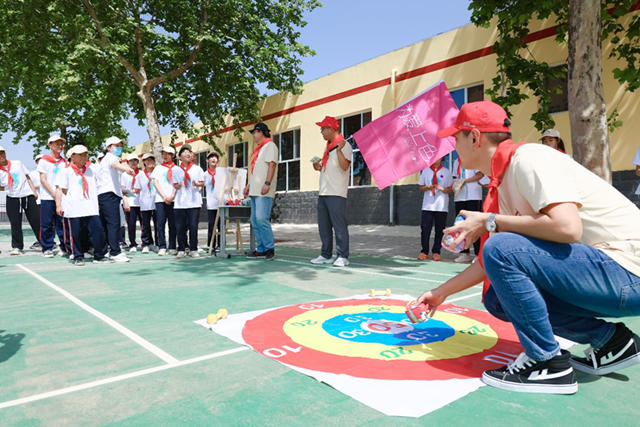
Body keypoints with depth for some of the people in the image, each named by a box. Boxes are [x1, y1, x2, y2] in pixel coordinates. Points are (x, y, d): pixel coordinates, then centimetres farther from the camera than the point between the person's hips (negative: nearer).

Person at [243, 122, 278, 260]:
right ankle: (261, 249, 13)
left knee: (261, 219, -16)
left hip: (264, 192, -10)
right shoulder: (258, 149, 26)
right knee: (255, 221, 7)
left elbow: (272, 165, -14)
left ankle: (270, 248, -5)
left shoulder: (270, 145, -2)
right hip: (255, 191, 10)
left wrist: (267, 183, -24)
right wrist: (249, 185, 24)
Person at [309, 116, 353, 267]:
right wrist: (319, 167, 11)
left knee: (339, 225, -7)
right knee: (323, 226, 10)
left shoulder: (344, 145, -5)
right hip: (323, 192, 9)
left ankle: (342, 256, 0)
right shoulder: (327, 147, 23)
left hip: (336, 193, -9)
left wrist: (339, 150, -29)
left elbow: (344, 166, -18)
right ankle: (326, 255, 19)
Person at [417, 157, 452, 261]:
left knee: (440, 230, 1)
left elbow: (450, 189, 7)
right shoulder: (425, 171, 12)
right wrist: (428, 187, -8)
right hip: (427, 206, 1)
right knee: (425, 229, -5)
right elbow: (420, 188, 12)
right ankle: (424, 252, 5)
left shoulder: (446, 172, 8)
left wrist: (442, 188, -14)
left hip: (441, 207, 0)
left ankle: (436, 252, 11)